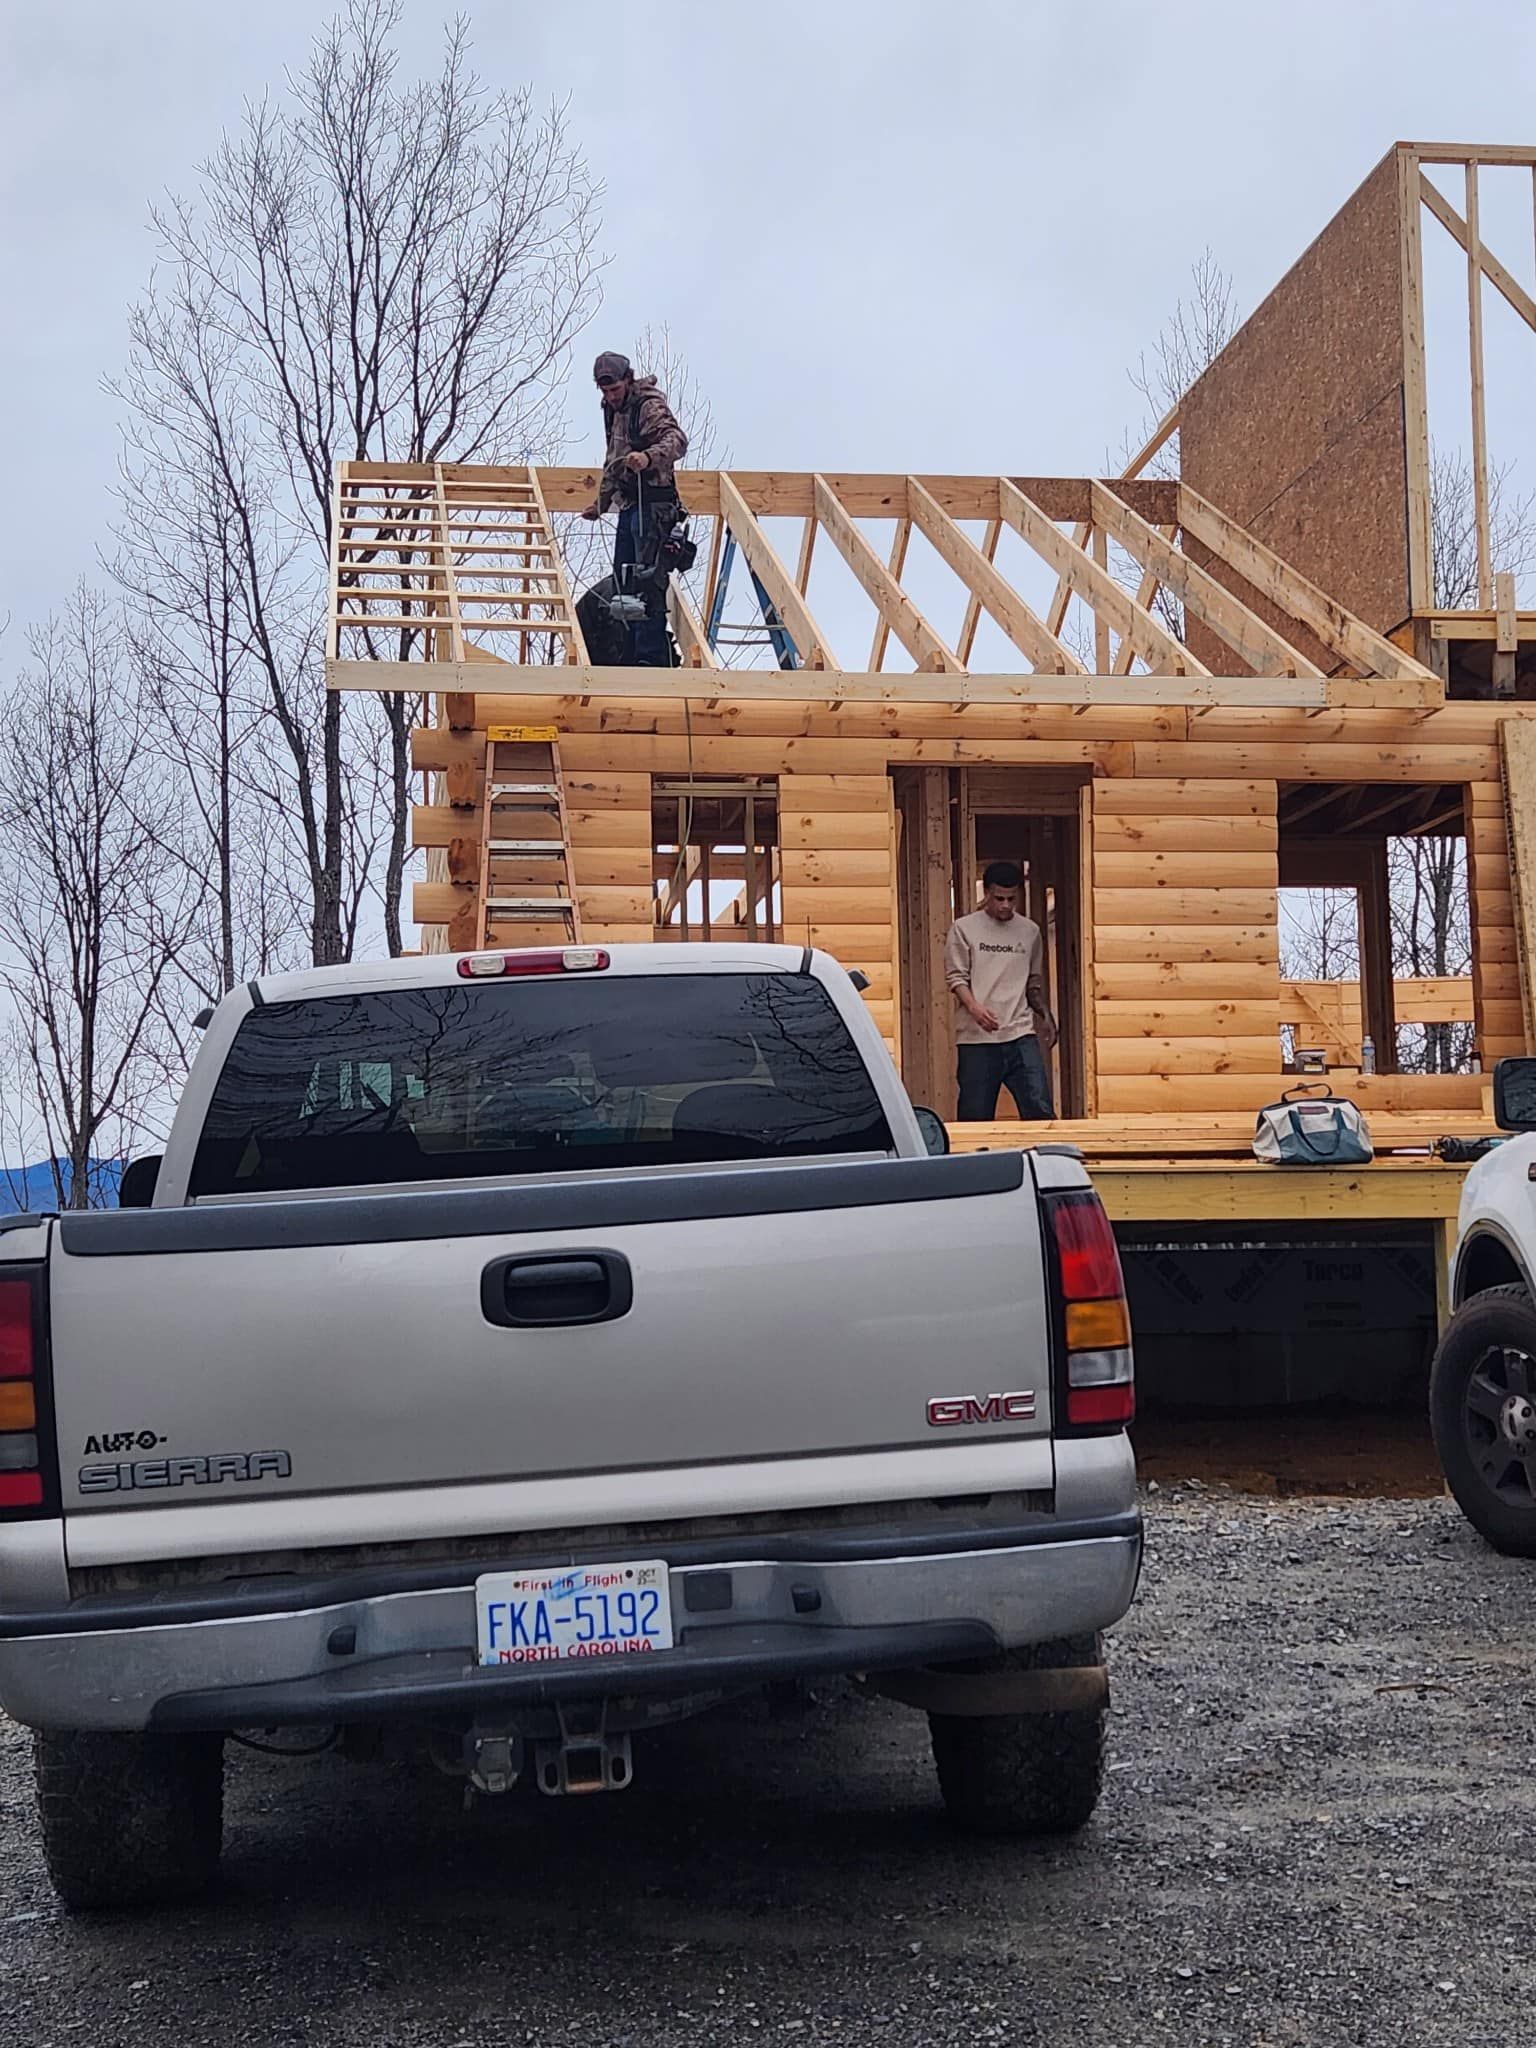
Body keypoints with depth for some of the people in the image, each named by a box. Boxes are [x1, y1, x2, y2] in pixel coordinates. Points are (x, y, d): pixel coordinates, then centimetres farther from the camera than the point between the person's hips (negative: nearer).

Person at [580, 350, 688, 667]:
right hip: (628, 504, 10)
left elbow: (677, 440, -29)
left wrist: (648, 457, -47)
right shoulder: (613, 409, 18)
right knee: (623, 578, 10)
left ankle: (653, 658, -16)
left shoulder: (650, 406, -11)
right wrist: (601, 501, 35)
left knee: (647, 581, -15)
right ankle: (635, 654, 16)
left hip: (652, 503, -10)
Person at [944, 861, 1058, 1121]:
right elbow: (956, 977, -2)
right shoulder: (963, 929, 3)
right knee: (975, 1117, -1)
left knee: (1040, 1109, -8)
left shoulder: (1030, 931, 14)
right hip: (976, 1039, -2)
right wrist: (974, 1007, -19)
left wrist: (1045, 1014, 11)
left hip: (1021, 1034, 2)